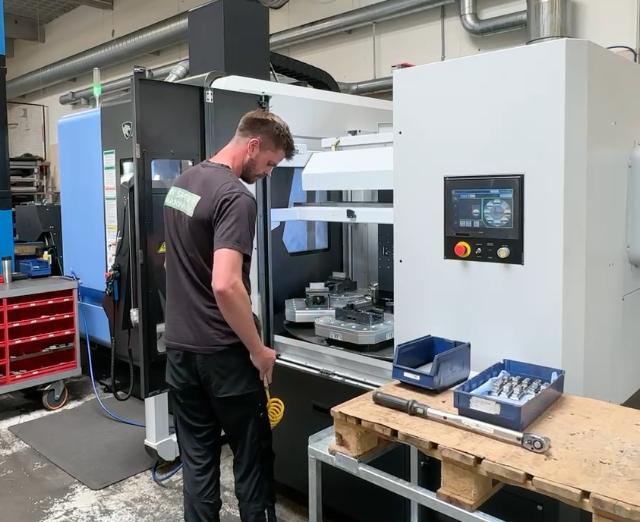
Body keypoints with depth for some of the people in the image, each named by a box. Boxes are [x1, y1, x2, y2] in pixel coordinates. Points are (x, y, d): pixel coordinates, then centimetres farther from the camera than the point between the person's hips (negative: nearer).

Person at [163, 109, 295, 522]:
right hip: (222, 353, -8)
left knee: (197, 457, 15)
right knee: (252, 455, 10)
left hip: (179, 346, 8)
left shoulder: (182, 182, 9)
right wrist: (258, 349, -17)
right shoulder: (236, 197, -20)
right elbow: (225, 286, -30)